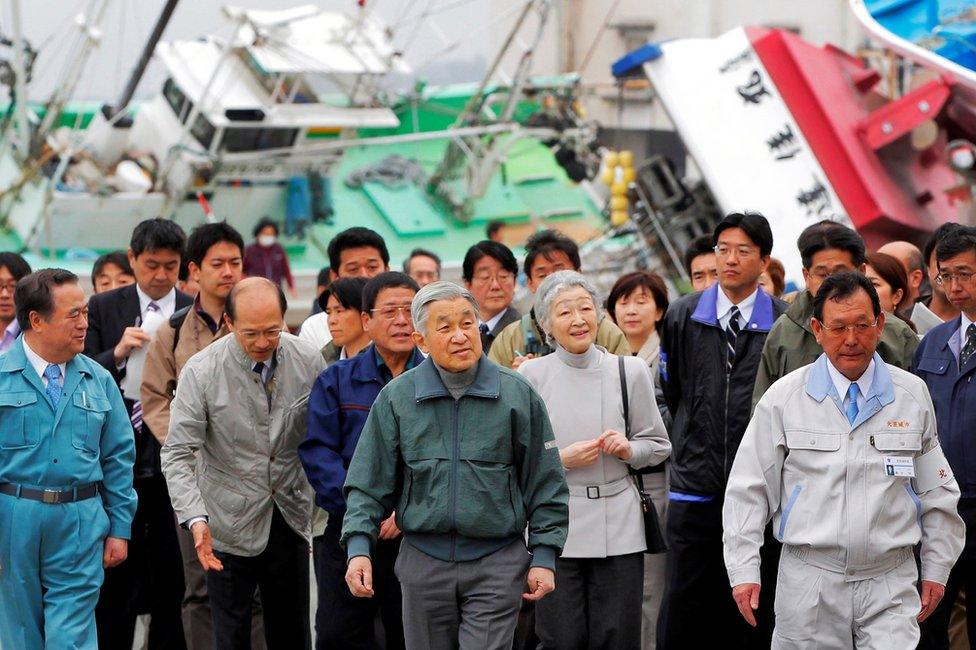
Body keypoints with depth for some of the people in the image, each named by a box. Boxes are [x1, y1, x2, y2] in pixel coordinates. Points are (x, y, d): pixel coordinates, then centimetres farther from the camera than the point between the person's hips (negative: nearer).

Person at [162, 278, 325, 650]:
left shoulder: (308, 361, -5)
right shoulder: (202, 371, -14)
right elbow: (178, 455, -15)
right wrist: (196, 519, -27)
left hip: (290, 517, 3)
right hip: (230, 523, -3)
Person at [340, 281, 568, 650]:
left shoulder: (517, 394, 0)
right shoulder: (396, 399, 2)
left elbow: (545, 485, 4)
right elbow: (368, 485, 5)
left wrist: (543, 557, 0)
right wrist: (359, 548, -7)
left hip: (497, 564, -2)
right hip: (424, 561, 2)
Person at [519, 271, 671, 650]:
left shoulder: (631, 371, 4)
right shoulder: (531, 376, 0)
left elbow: (659, 445, 13)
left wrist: (629, 450, -7)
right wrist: (561, 459, -12)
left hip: (618, 528, 1)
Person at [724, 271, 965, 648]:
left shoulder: (913, 396, 7)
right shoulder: (783, 399, 1)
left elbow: (936, 493, 15)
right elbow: (748, 492, 3)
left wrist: (936, 570, 14)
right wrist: (744, 571, -2)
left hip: (891, 586, 1)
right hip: (809, 581, -1)